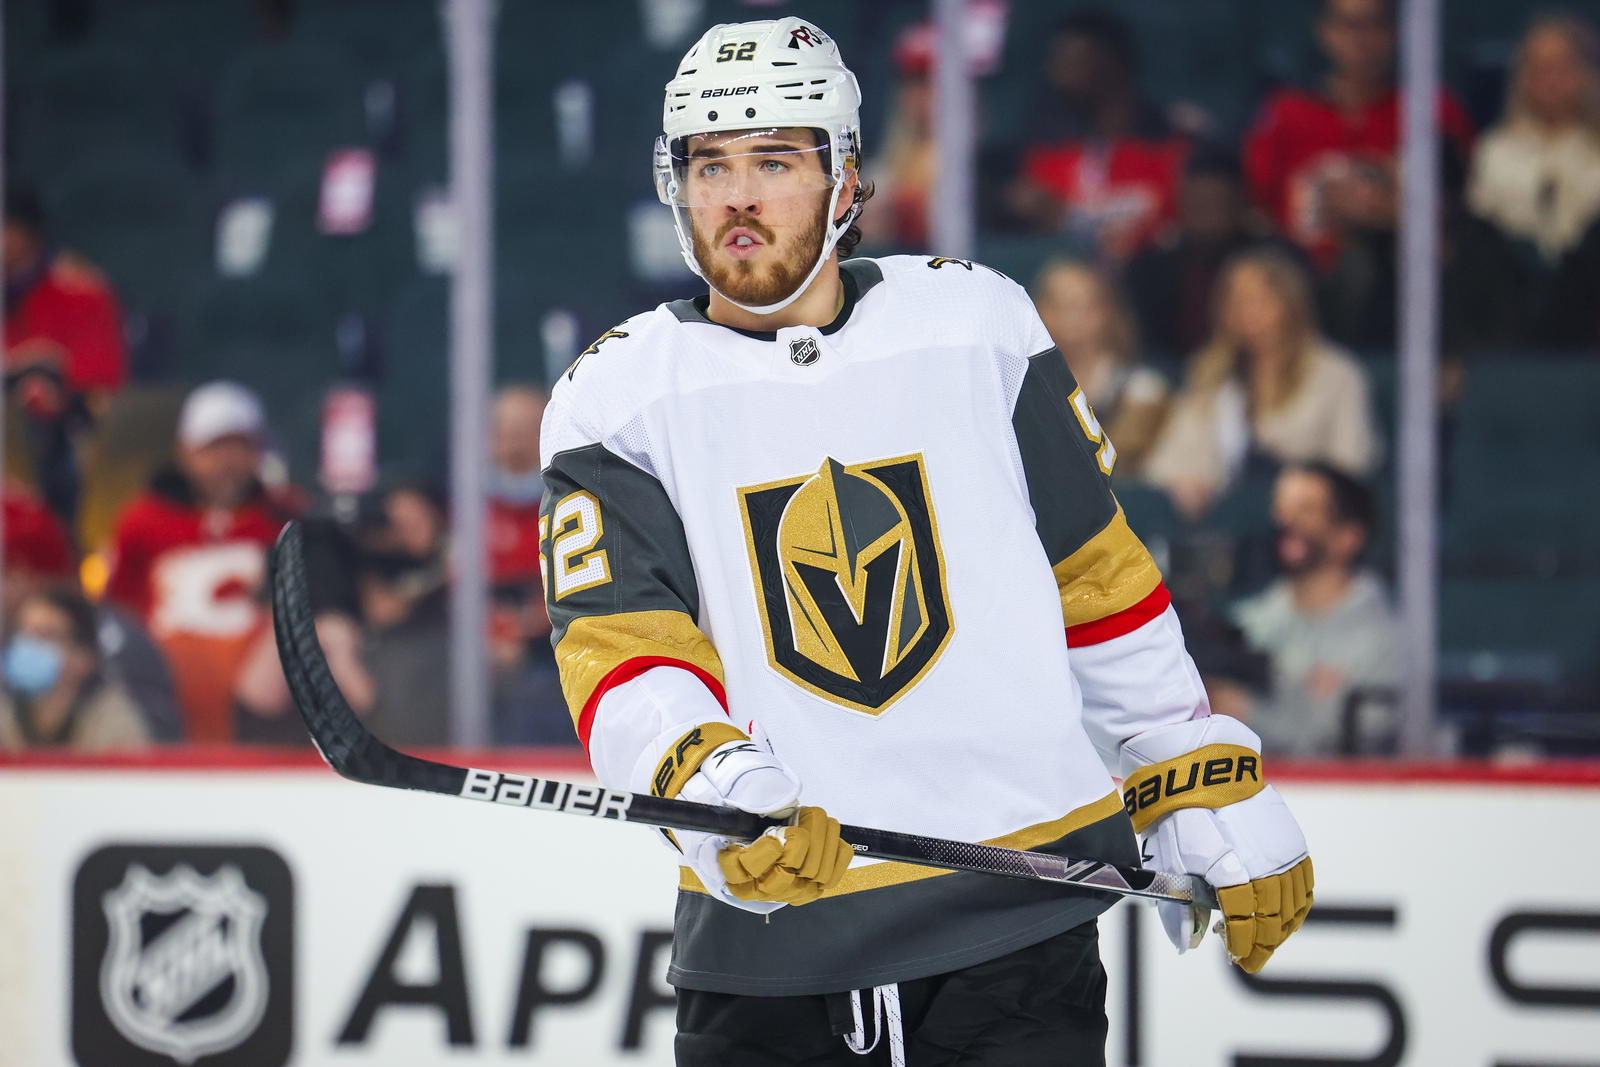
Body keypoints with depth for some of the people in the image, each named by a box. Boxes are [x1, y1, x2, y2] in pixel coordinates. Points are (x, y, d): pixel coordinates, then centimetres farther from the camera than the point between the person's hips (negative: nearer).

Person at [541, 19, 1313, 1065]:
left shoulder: (978, 322, 4)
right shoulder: (617, 398, 1)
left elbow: (1100, 579, 11)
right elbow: (618, 652, -9)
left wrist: (1210, 796, 11)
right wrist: (713, 781, -29)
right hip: (767, 925, 0)